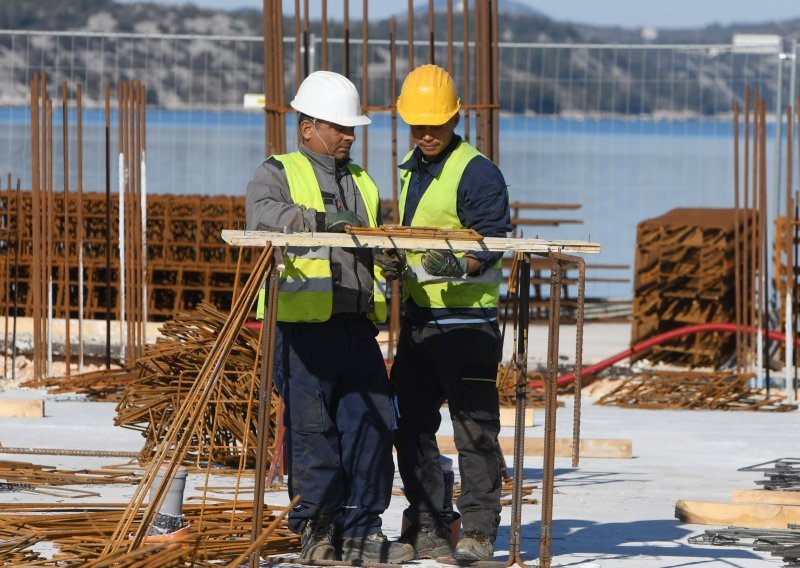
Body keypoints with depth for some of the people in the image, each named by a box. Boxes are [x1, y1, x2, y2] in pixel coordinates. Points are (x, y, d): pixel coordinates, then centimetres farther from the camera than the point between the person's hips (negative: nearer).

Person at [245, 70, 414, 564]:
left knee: (372, 425, 0)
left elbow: (378, 244, 31)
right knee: (313, 429, -5)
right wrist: (322, 221, -29)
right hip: (303, 325, -6)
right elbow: (262, 214, -18)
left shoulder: (363, 183, 24)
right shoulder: (280, 173, 4)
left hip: (358, 326, 6)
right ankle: (318, 528, 3)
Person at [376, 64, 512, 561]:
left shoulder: (478, 173, -9)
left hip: (468, 317, -8)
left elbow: (492, 244, -14)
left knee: (474, 427, -6)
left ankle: (478, 531, -3)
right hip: (418, 314, 8)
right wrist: (393, 261, 4)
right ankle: (428, 528, 17)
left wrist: (459, 266, -32)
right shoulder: (411, 170, 17)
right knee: (413, 425, 9)